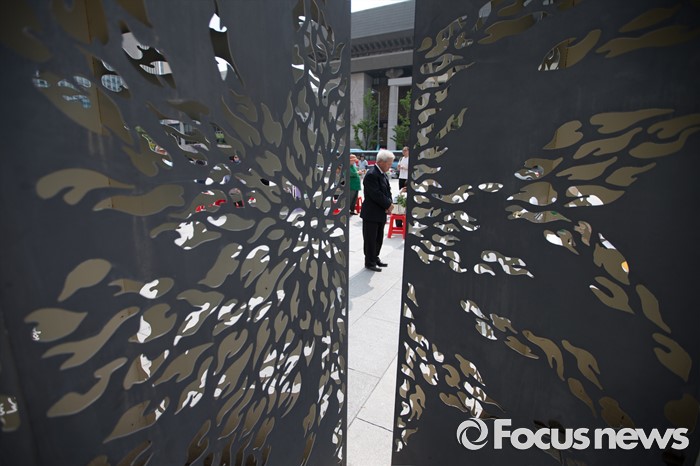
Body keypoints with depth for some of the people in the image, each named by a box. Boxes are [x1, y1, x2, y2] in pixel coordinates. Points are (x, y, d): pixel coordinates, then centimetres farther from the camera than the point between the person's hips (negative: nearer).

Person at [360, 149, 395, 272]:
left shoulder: (383, 173, 10)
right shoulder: (371, 174, -19)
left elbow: (387, 190, 12)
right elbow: (376, 195, -24)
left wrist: (389, 204, -5)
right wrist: (389, 205, -13)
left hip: (381, 213, 9)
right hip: (371, 214, -9)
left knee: (379, 238, 18)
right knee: (370, 239, 3)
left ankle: (375, 258, 32)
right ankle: (369, 263, 15)